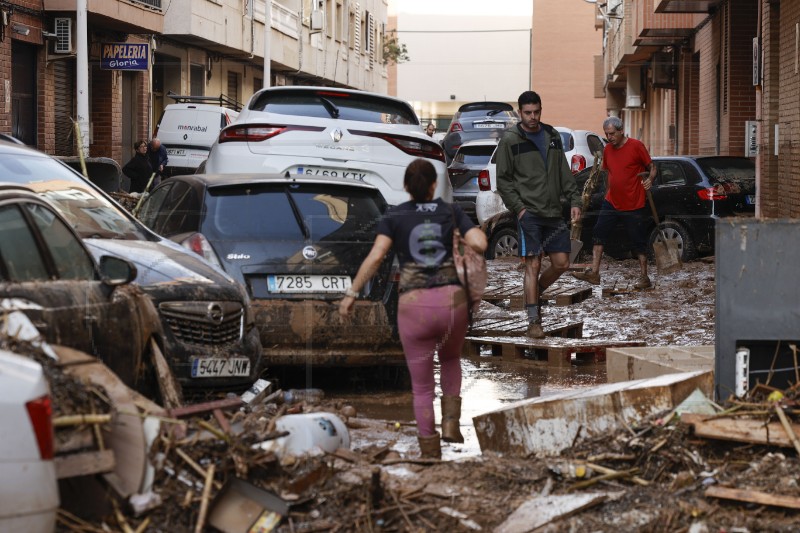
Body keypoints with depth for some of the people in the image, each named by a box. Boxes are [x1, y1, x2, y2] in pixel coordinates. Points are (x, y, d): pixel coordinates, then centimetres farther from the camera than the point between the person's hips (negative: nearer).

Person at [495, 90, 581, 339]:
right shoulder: (510, 140, -2)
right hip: (529, 212, -5)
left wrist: (574, 200, 7)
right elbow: (503, 179, -2)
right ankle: (534, 321, -3)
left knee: (561, 263, 4)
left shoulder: (552, 136, 14)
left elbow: (564, 172, 17)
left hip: (554, 212, 5)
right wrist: (518, 207, -11)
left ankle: (534, 294, 29)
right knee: (533, 265, -8)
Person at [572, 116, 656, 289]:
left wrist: (650, 179, -23)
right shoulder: (608, 149, 8)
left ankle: (644, 277, 10)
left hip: (634, 205, -6)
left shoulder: (636, 146, -10)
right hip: (611, 202, 6)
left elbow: (652, 167, -5)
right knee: (598, 234, -2)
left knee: (639, 242, 1)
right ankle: (594, 272, -1)